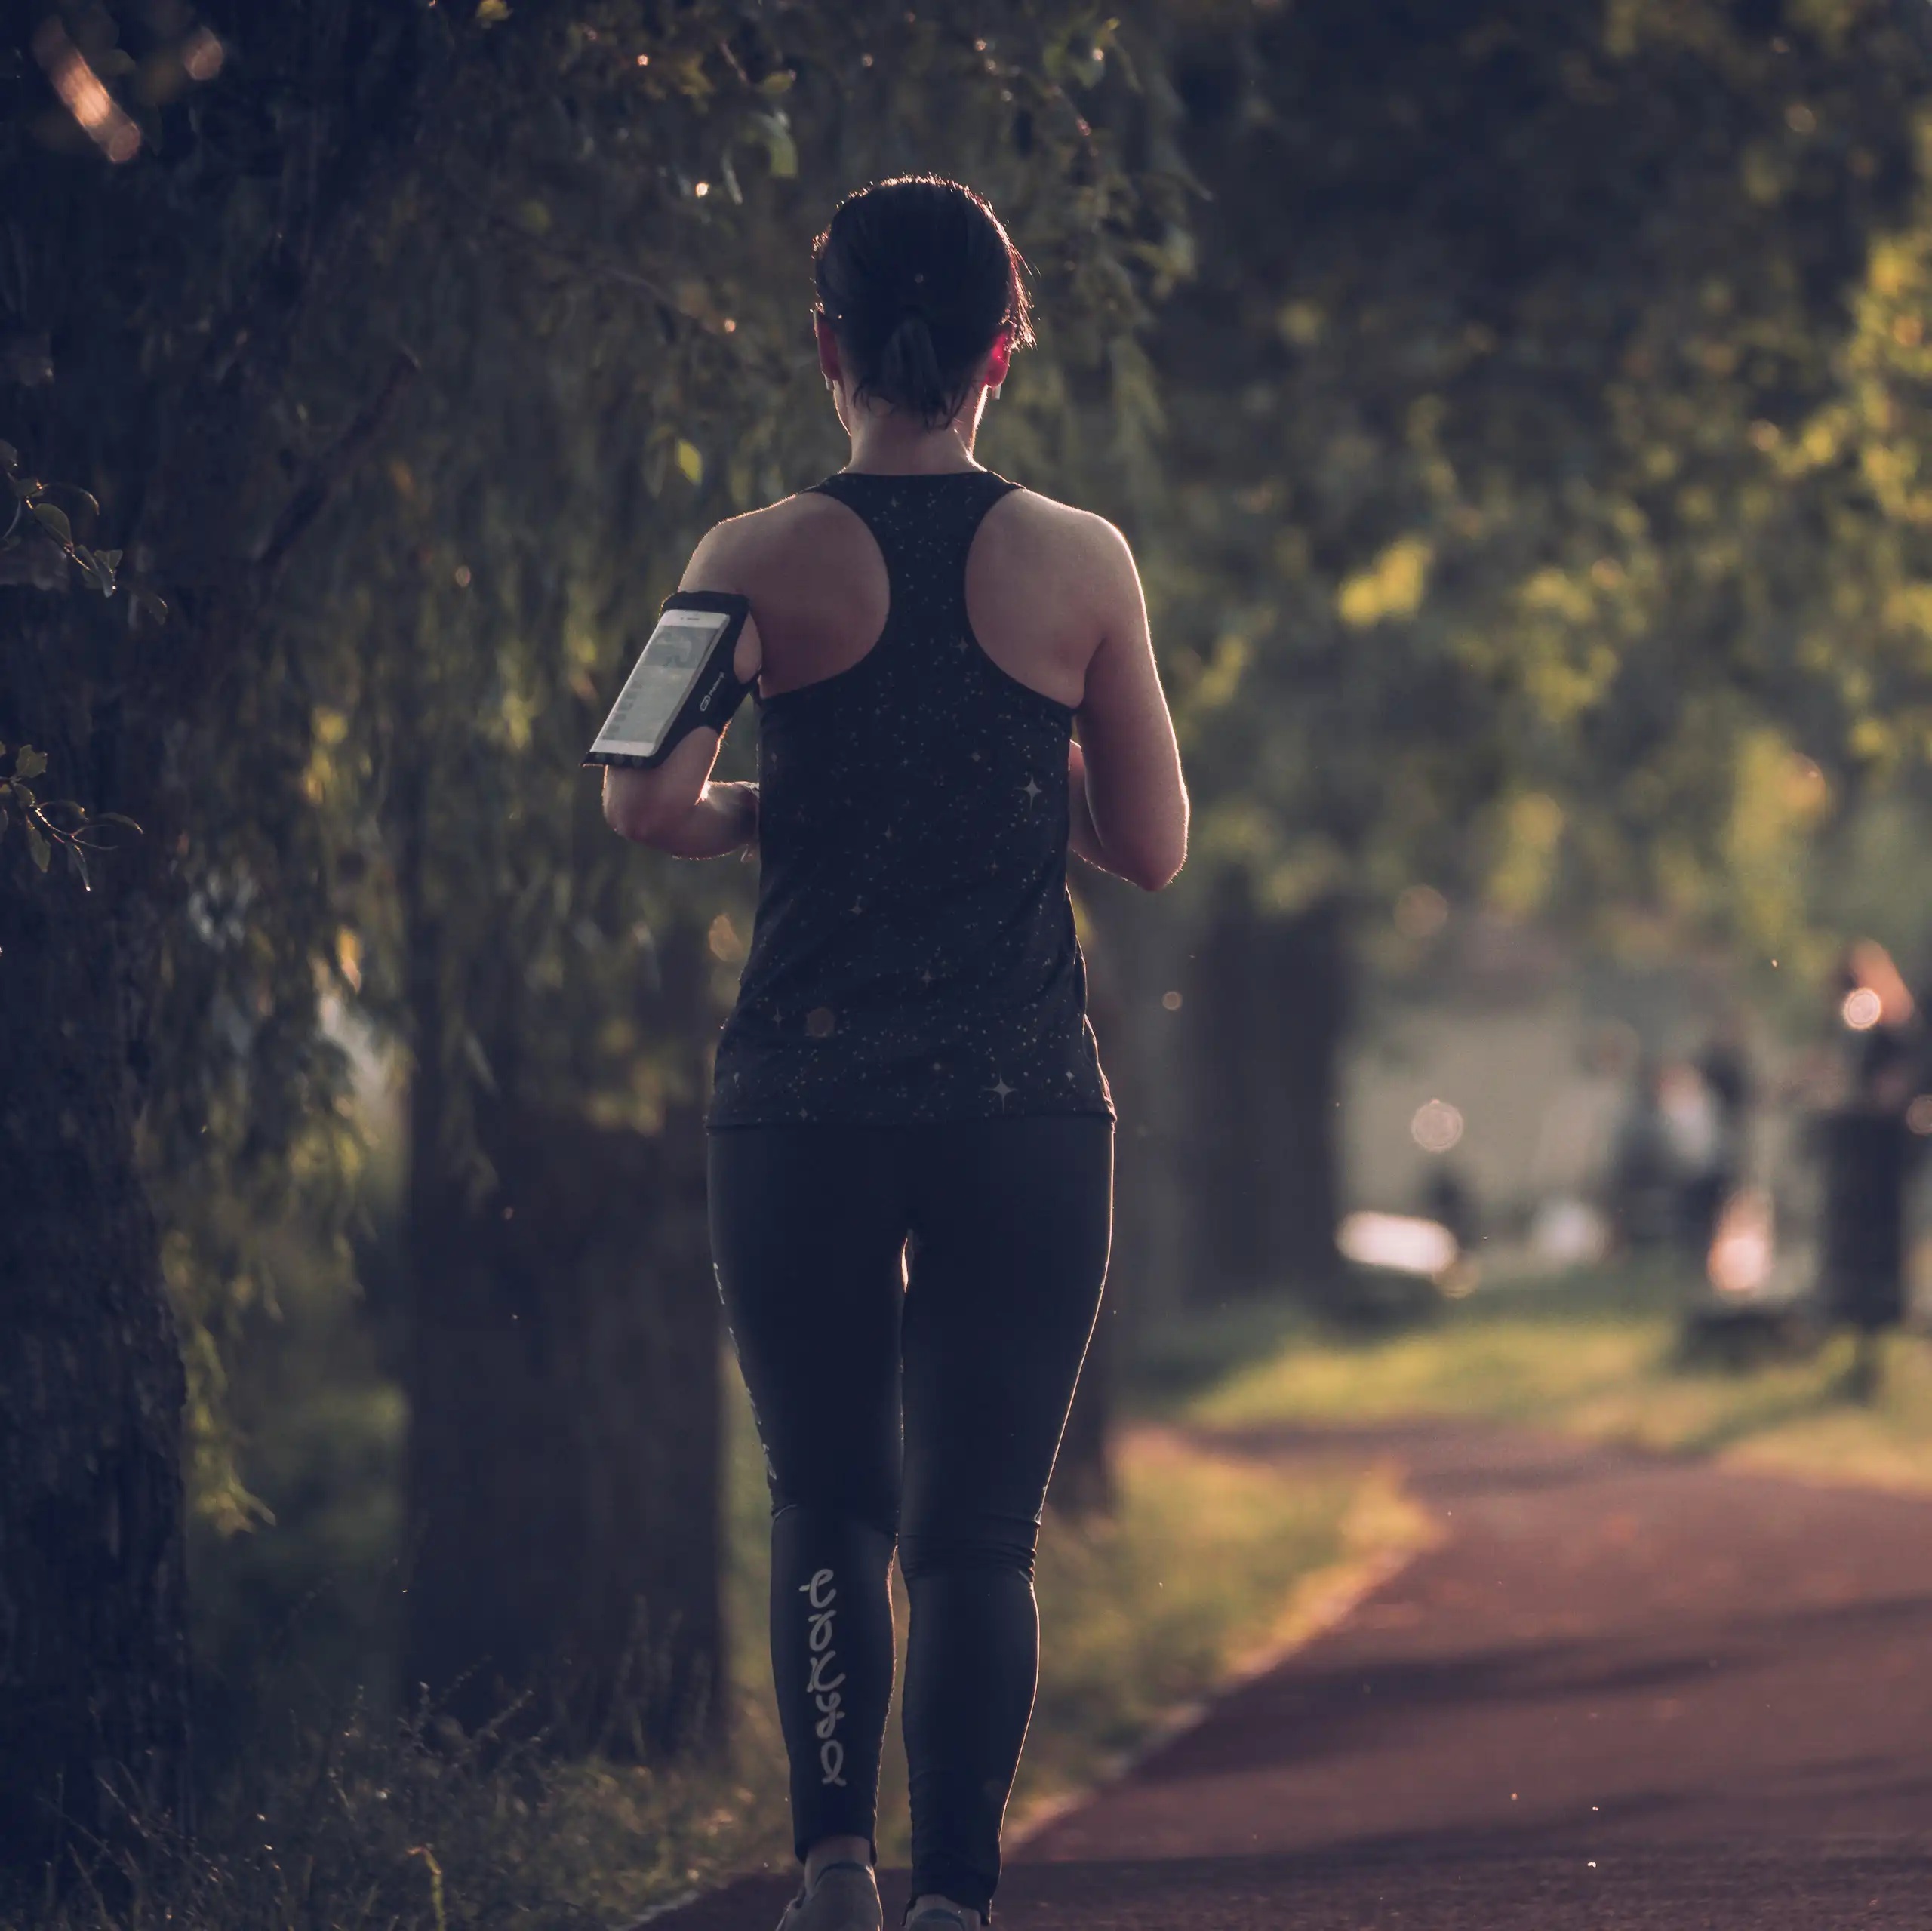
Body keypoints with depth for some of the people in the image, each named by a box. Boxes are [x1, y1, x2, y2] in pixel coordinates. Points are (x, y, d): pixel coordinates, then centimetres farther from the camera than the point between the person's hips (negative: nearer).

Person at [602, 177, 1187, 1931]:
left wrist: (764, 813, 8)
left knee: (827, 1507, 16)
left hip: (805, 1103, 0)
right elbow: (1152, 847, 5)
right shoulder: (1081, 563, 1)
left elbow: (647, 803, -12)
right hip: (1024, 1108, 0)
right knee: (979, 1531, 4)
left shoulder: (764, 562, -3)